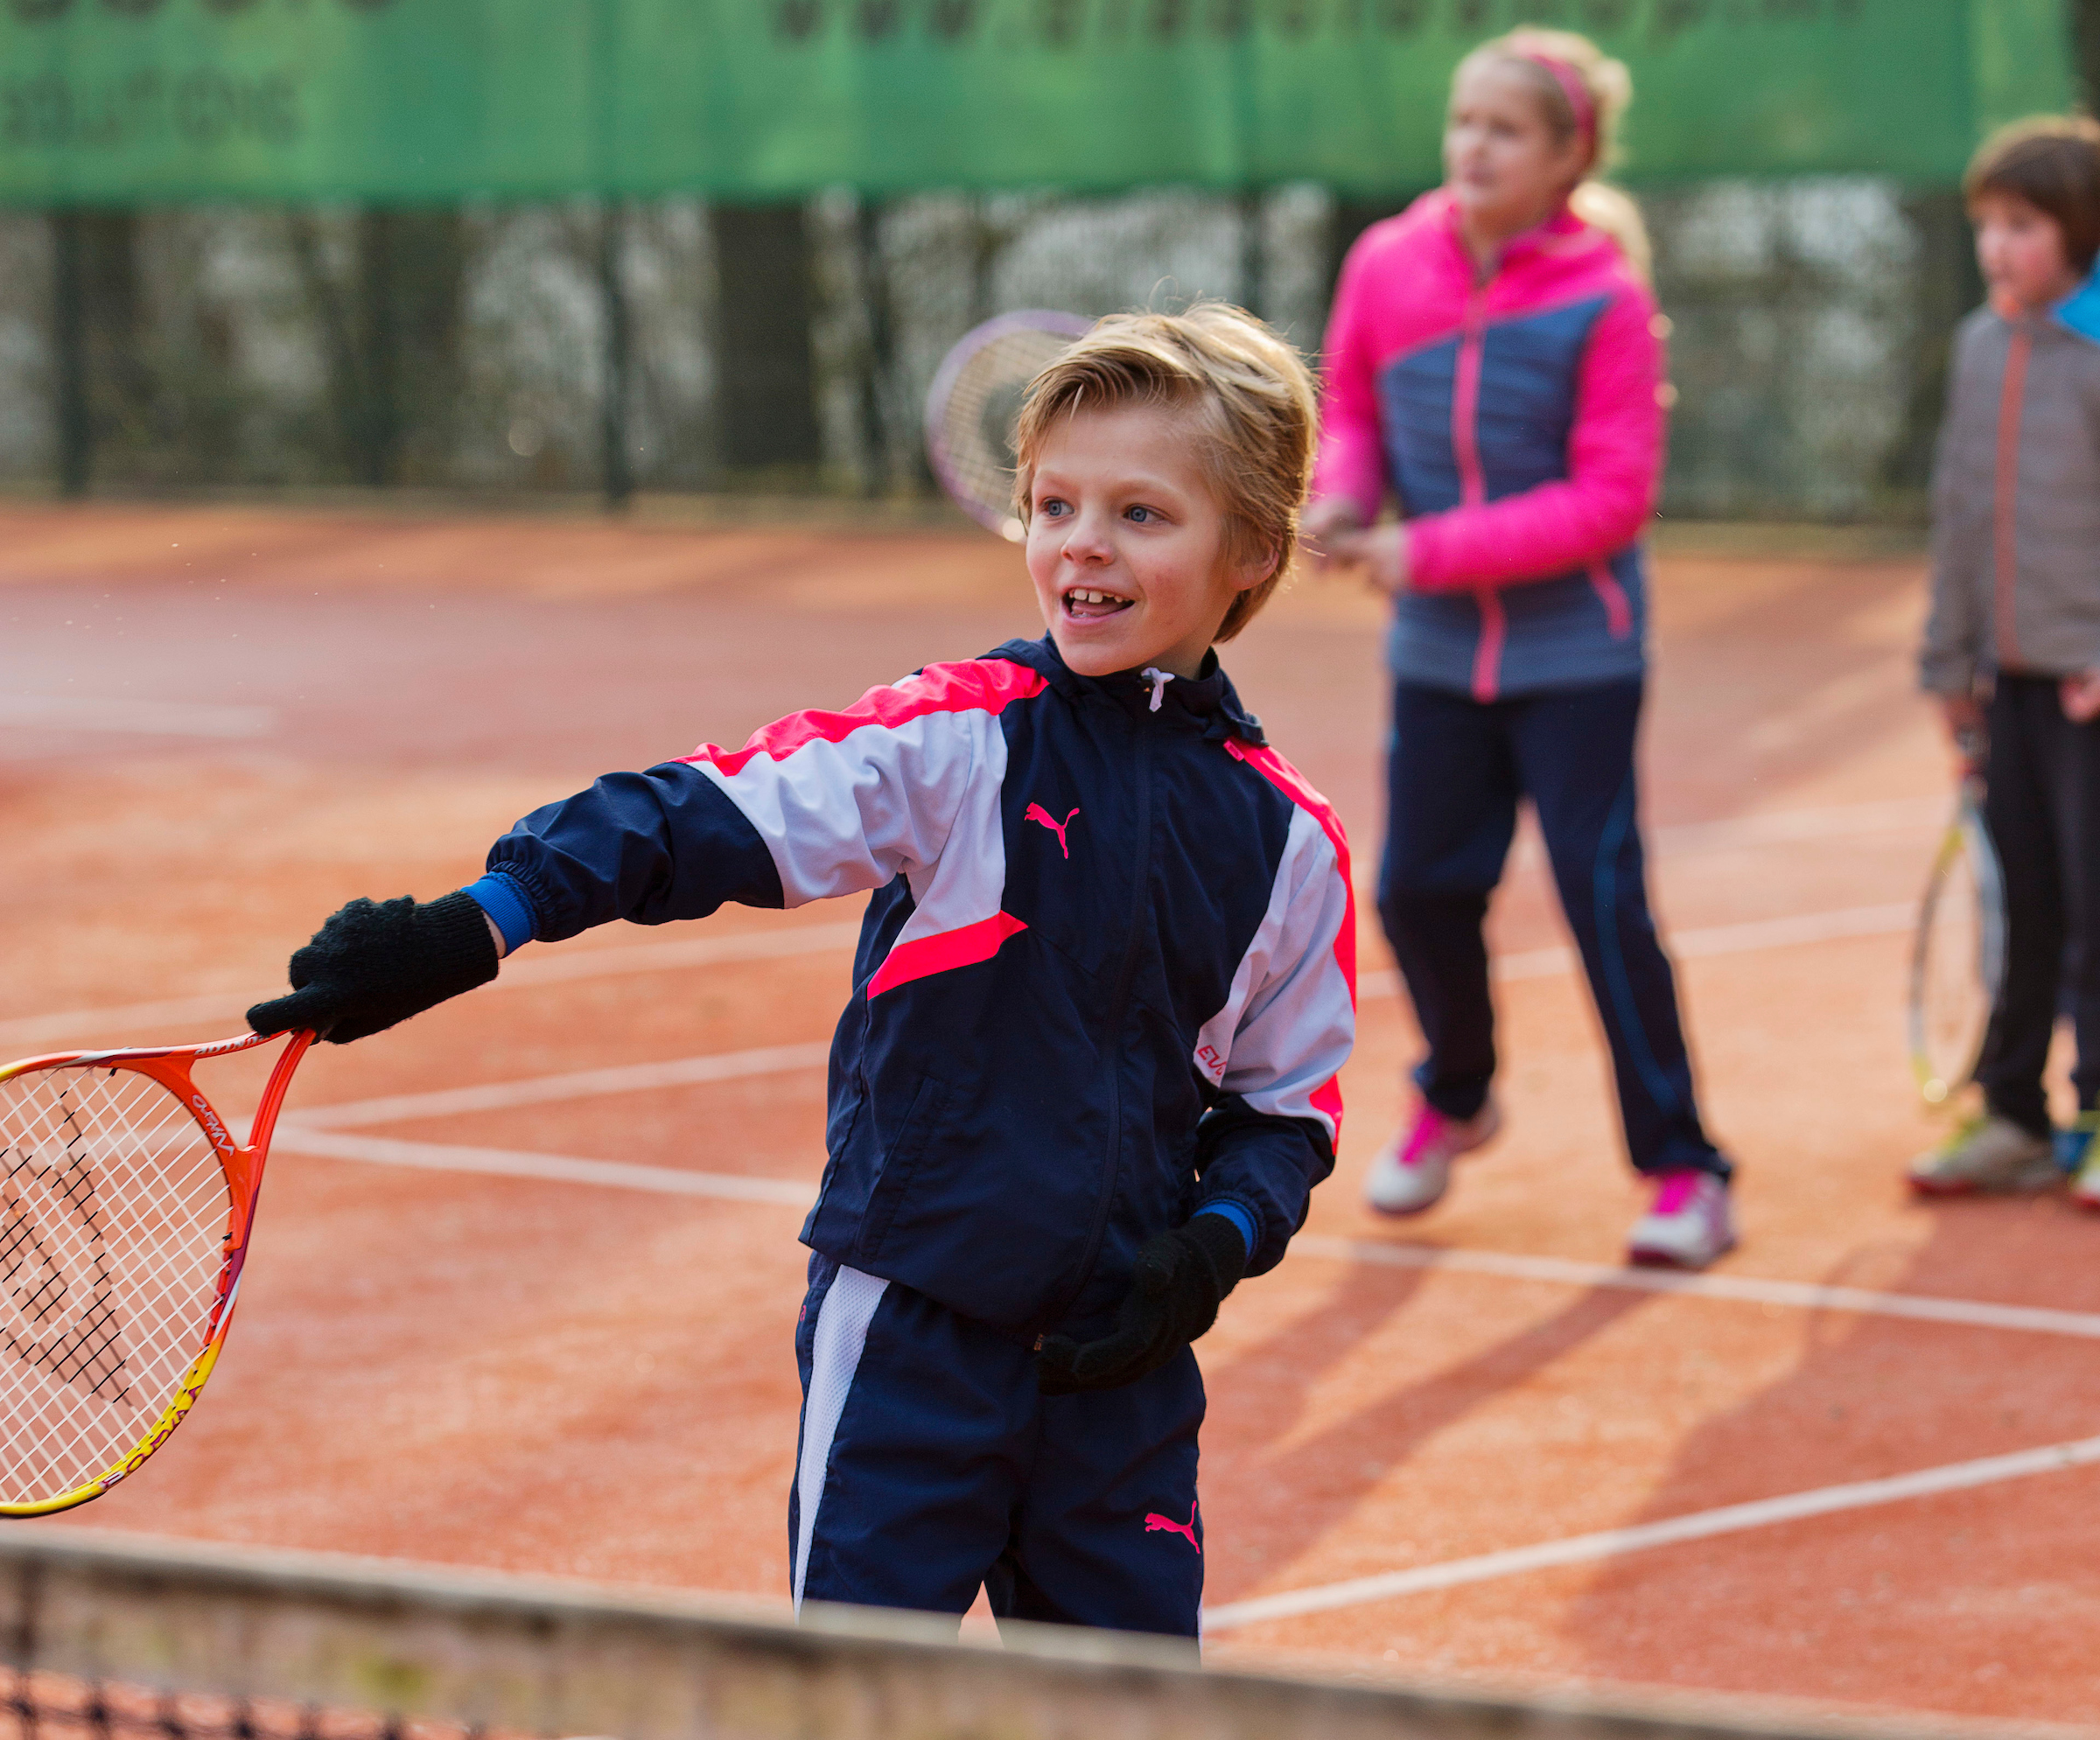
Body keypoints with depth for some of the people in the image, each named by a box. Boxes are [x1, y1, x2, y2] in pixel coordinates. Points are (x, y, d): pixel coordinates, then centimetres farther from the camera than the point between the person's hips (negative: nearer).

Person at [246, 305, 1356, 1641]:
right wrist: (471, 929, -28)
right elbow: (705, 818, -16)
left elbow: (1291, 1102, 13)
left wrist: (1213, 1249, -6)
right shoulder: (961, 742, -7)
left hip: (1118, 1348, 3)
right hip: (913, 1322, -3)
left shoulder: (1289, 840, 3)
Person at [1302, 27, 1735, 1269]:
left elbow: (1612, 502, -17)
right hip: (1439, 653, 4)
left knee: (1603, 901, -7)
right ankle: (1457, 1098, 38)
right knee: (1419, 890, 10)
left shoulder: (1605, 300, -16)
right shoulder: (1388, 266, -3)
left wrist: (1431, 552, -20)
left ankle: (1685, 1175, 2)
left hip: (1574, 652, -4)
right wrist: (1344, 495, -9)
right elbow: (1352, 408, 14)